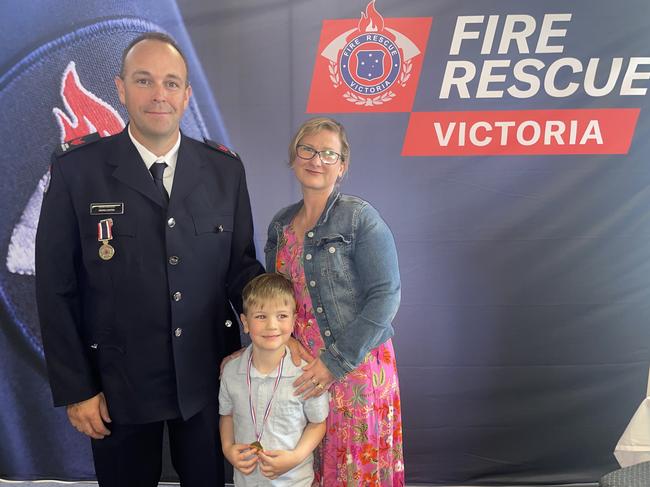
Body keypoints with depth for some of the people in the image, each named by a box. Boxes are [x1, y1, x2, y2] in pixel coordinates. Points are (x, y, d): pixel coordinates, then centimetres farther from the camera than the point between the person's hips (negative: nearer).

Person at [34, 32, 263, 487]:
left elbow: (240, 263, 2)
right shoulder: (77, 168, -9)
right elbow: (56, 288, -6)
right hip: (118, 384, -1)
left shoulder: (225, 169, -2)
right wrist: (75, 389, -5)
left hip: (206, 378, 2)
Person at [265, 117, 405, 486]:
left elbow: (385, 296, -16)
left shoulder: (361, 217, -10)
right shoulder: (281, 225, 7)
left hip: (357, 367, -4)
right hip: (301, 369, 5)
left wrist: (337, 361, -18)